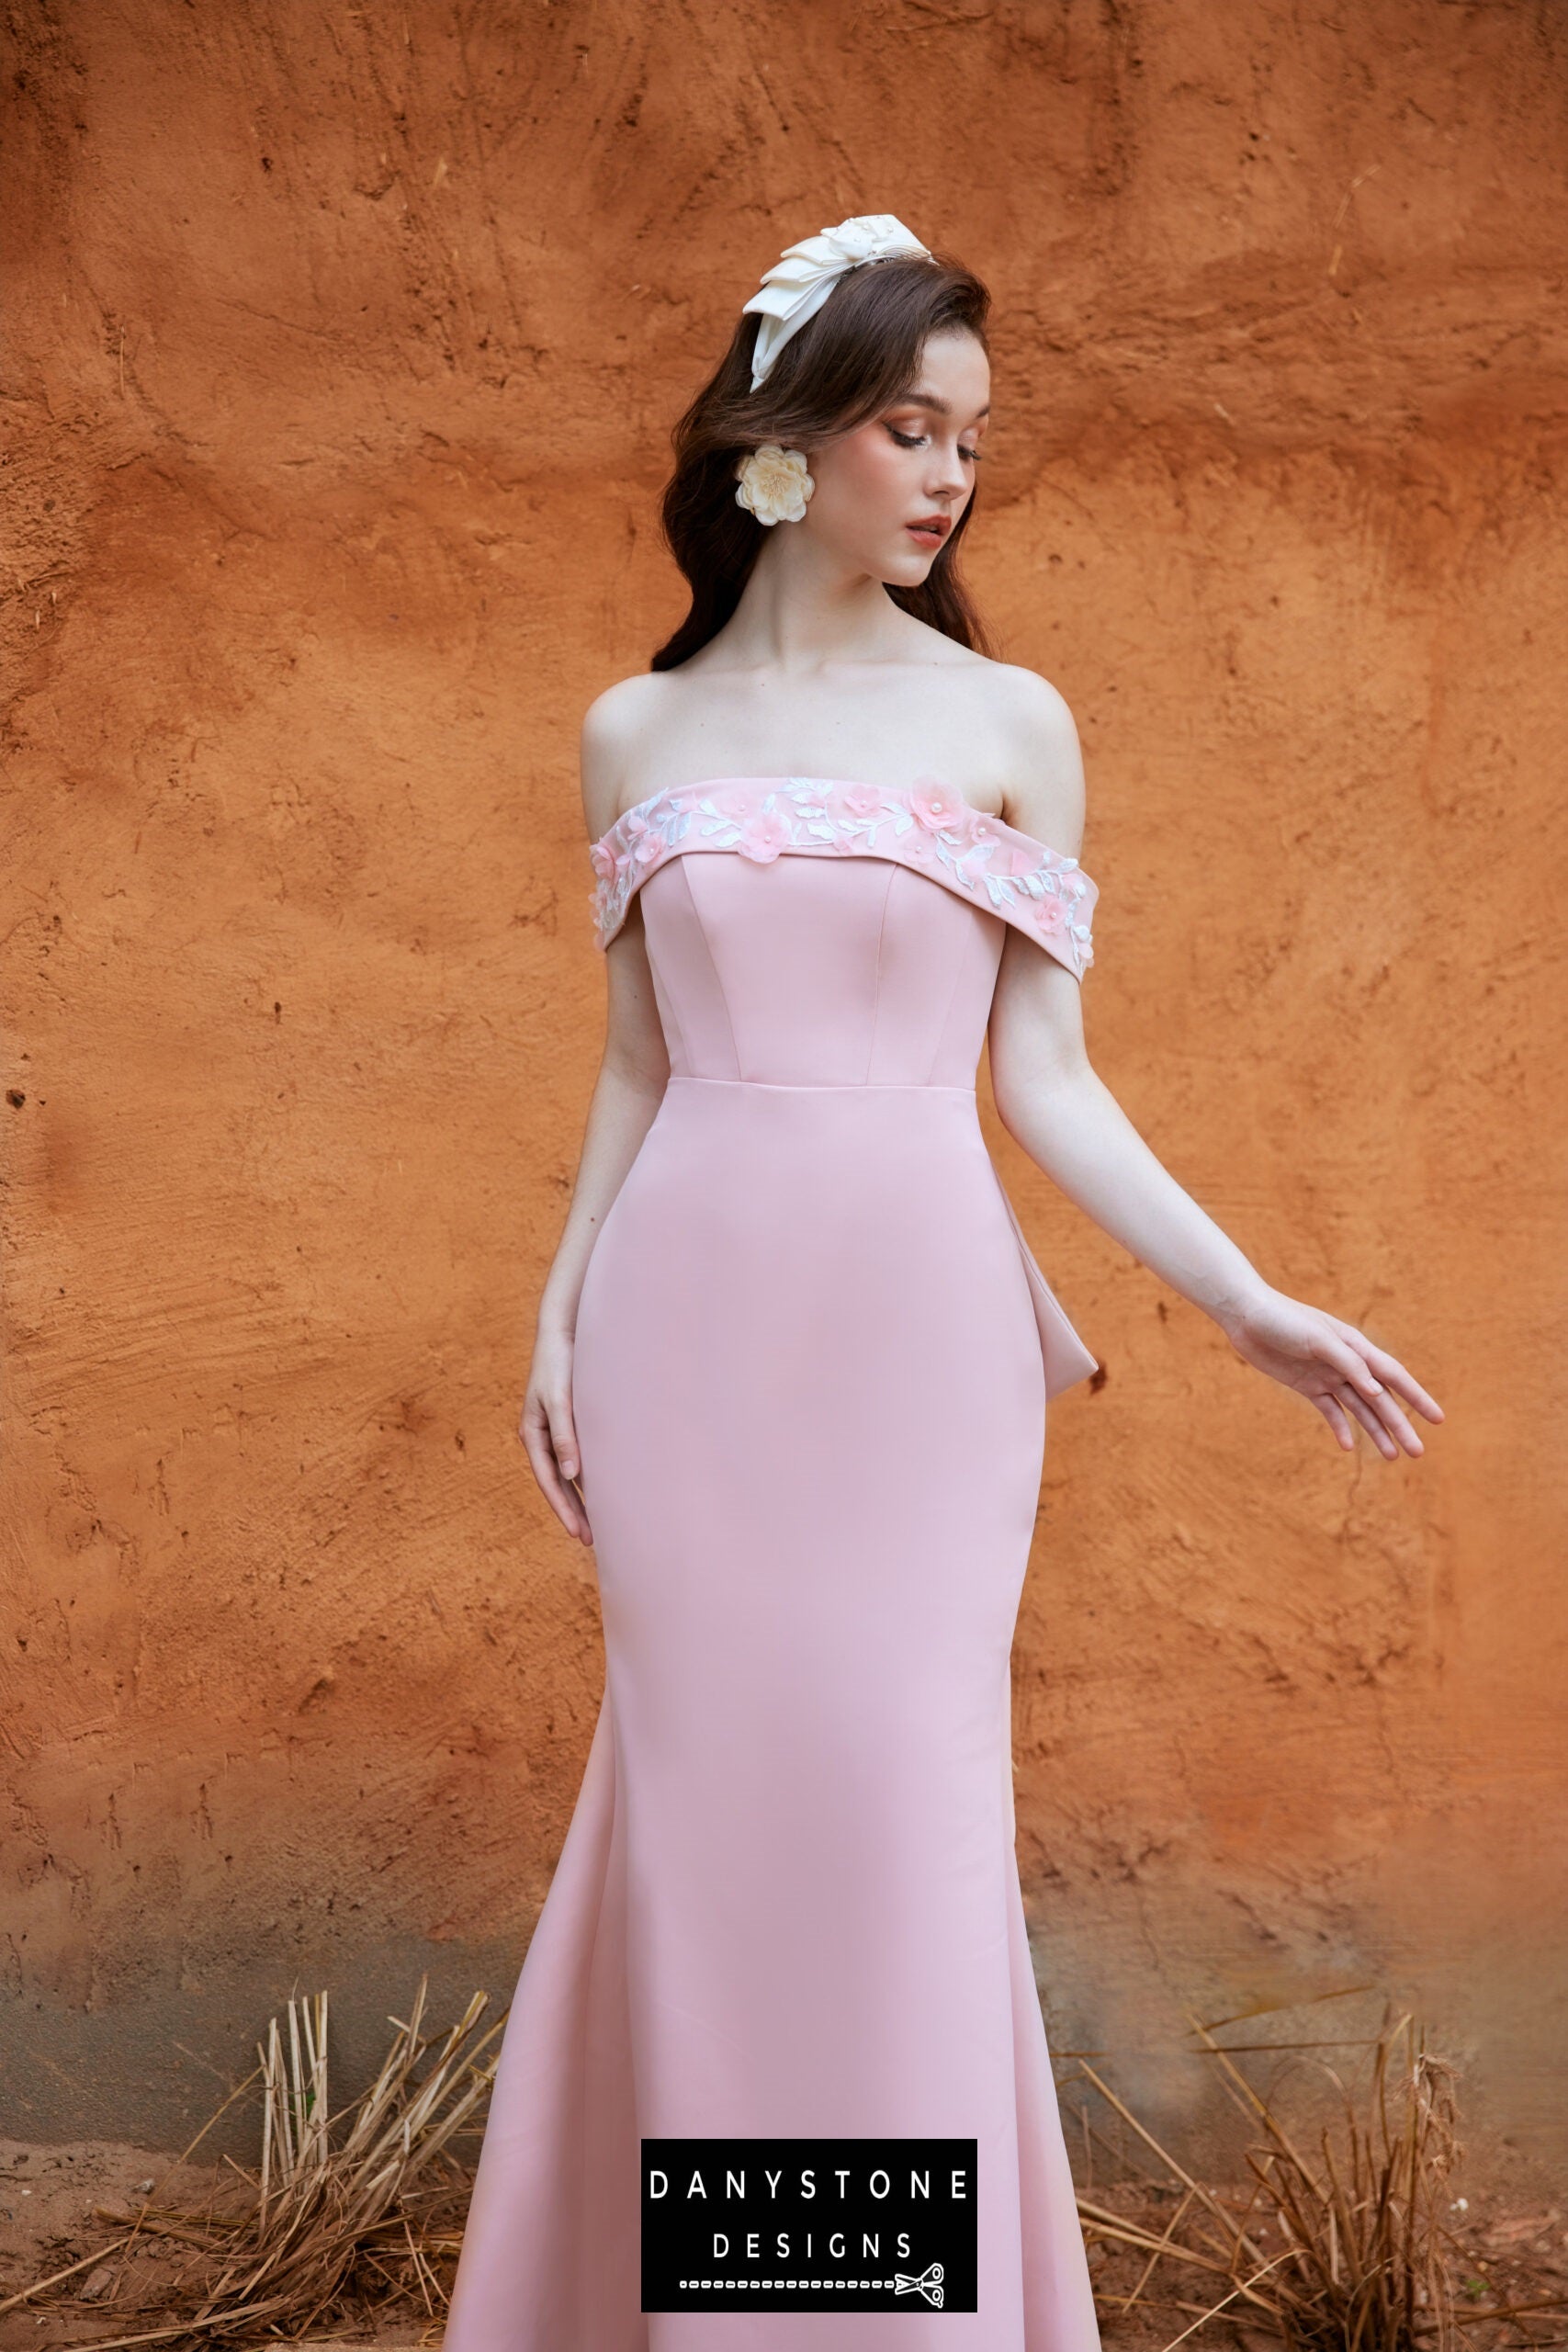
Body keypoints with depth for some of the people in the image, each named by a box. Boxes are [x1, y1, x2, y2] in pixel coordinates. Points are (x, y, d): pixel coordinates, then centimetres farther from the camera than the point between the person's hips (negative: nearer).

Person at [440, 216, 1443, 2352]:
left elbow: (1048, 1076, 2)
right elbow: (638, 1068, 13)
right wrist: (559, 1317, 7)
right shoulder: (639, 734, 9)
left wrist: (1251, 1307, -7)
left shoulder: (1008, 721, 4)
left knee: (902, 1805, -2)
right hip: (695, 1318, 2)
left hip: (919, 1316, -1)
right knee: (708, 1799, 4)